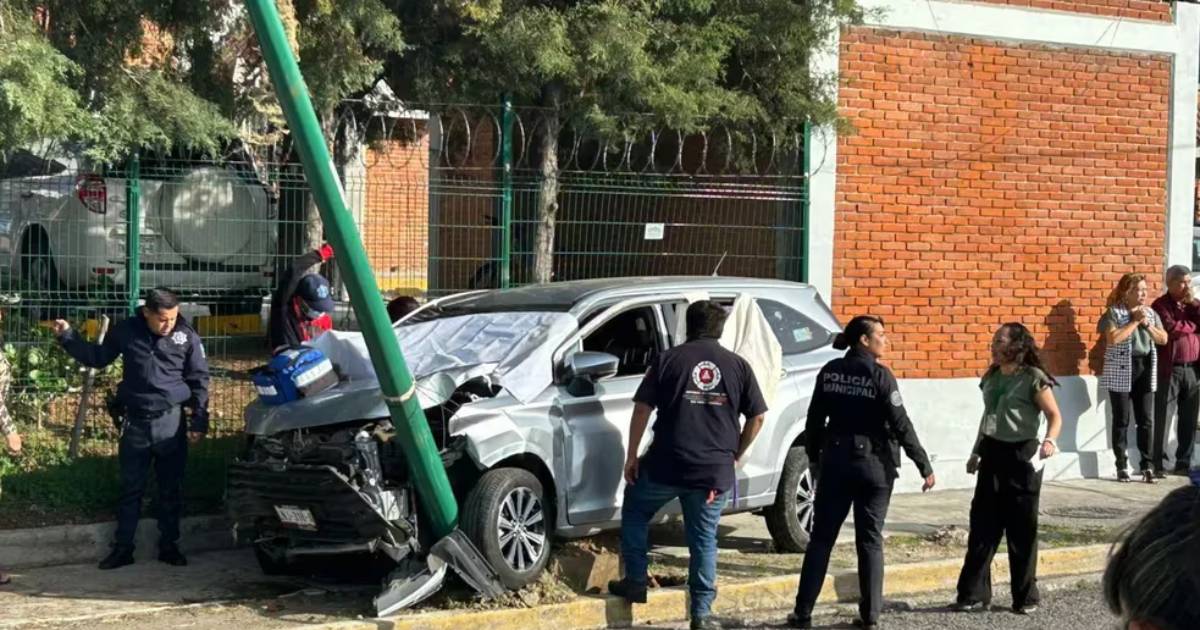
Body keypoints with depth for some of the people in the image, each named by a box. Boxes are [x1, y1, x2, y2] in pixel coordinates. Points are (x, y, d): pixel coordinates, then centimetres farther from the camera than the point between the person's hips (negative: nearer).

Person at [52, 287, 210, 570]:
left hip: (171, 422, -1)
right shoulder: (125, 331, -4)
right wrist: (67, 337, 4)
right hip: (135, 422, 1)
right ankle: (122, 548, 16)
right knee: (130, 488, 8)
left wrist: (199, 420, -1)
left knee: (171, 489, 8)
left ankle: (169, 546, 20)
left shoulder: (186, 336, -6)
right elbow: (98, 357, 13)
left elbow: (199, 379, 2)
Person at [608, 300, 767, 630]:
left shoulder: (668, 360, 2)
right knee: (704, 538, 10)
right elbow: (756, 418, 7)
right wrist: (735, 454, 19)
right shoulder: (738, 366, 6)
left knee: (635, 513, 23)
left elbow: (642, 409, -1)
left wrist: (631, 456, 5)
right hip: (715, 470, 1)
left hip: (665, 465, -1)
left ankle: (635, 582, 21)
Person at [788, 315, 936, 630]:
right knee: (870, 540, 6)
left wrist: (814, 456, 19)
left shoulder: (830, 372, 2)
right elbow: (901, 425, -13)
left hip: (835, 461, 3)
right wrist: (924, 466, -9)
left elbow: (815, 420, 6)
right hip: (874, 464, -3)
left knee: (821, 538, 8)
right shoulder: (880, 375, -10)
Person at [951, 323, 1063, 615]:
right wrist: (976, 452, 21)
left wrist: (1050, 440, -31)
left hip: (1022, 455, -6)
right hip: (992, 454, 6)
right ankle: (974, 594, 8)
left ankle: (1026, 597, 11)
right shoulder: (991, 377, 9)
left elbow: (1055, 416, -12)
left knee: (1021, 530, 1)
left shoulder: (1033, 378, -11)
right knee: (982, 526, 4)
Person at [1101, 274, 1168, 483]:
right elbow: (1113, 338, -19)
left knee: (1146, 420, 2)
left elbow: (1163, 339, 9)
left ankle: (1146, 465, 7)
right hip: (1121, 372, -4)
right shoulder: (1114, 312, -5)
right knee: (1121, 421, 1)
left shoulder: (1151, 313, 13)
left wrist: (1147, 324, -5)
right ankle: (1122, 467, 6)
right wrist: (1135, 321, -13)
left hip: (1145, 370, 4)